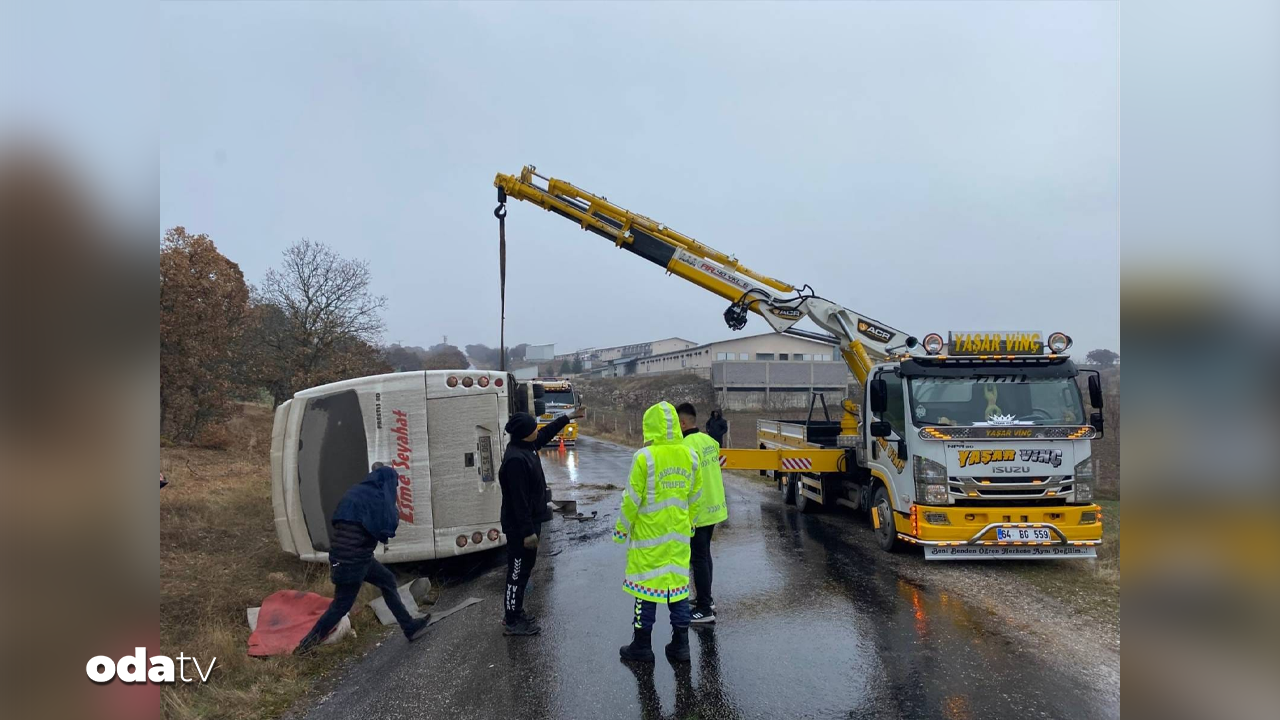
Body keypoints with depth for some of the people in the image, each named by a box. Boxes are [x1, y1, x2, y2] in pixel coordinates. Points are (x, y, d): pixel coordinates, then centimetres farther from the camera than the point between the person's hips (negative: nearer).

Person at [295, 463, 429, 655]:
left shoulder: (360, 491, 9)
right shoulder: (374, 497, -17)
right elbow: (387, 527, -20)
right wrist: (395, 514, 0)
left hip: (355, 557, 9)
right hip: (350, 561, -9)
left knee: (387, 580, 17)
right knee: (341, 605, 6)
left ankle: (410, 627, 24)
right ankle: (306, 644, 19)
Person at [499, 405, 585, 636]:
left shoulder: (527, 447, 3)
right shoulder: (516, 460, -28)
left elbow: (547, 433, 24)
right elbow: (519, 500, -27)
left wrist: (568, 417, 28)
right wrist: (527, 532, -24)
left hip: (529, 523, 10)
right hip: (519, 527, -10)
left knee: (524, 569, 19)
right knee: (517, 572, 0)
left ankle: (516, 612, 31)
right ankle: (511, 621, 11)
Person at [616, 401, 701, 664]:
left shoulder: (644, 457, -15)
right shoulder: (689, 456, 1)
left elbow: (632, 499, -11)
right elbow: (694, 497, 10)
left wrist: (621, 529, 1)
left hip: (648, 534, -4)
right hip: (679, 534, 5)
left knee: (646, 584, 6)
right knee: (678, 582, 12)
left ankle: (642, 645, 16)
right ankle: (680, 645, 19)